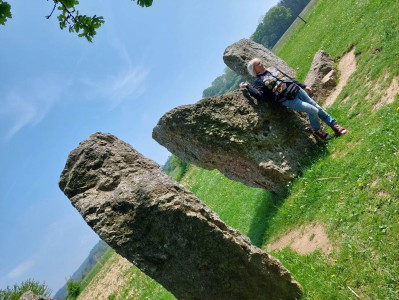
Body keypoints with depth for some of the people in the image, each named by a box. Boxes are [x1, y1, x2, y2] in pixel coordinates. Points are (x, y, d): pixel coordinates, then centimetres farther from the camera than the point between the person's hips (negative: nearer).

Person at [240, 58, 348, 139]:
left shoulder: (272, 69, 16)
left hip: (297, 90, 7)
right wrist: (247, 86, -27)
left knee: (318, 107, 8)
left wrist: (303, 86, 23)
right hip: (288, 100, -7)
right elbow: (259, 95, -21)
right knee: (313, 111, -15)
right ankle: (317, 130, 11)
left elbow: (289, 78, 22)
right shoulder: (259, 81, -3)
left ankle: (334, 125, 24)